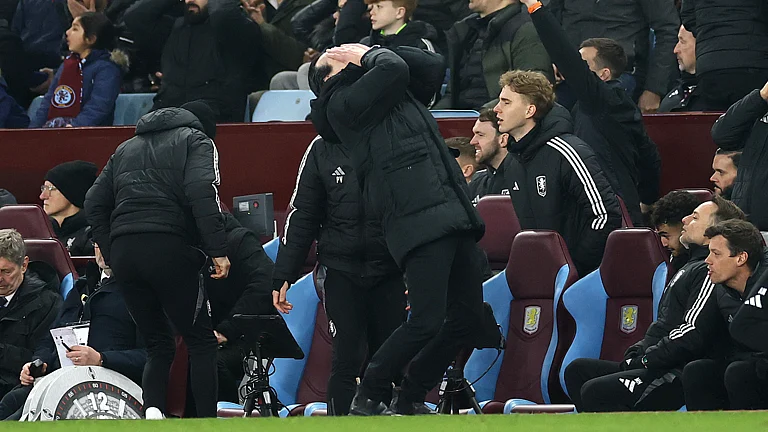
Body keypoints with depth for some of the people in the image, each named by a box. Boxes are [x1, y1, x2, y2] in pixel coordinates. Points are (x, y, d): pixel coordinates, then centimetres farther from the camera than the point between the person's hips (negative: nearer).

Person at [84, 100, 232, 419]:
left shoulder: (127, 148, 28)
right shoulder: (196, 140, 9)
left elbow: (94, 204, 20)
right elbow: (202, 193, -10)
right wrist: (218, 251, -14)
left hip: (122, 252, 5)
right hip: (168, 248, -5)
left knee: (157, 344, 13)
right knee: (201, 340, 3)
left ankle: (152, 408, -11)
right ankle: (207, 420, -6)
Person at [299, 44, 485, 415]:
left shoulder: (398, 94, 29)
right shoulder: (343, 102, 2)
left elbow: (432, 65, 25)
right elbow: (393, 69, -10)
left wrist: (371, 53, 22)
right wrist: (371, 56, 12)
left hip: (454, 216, 9)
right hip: (418, 221, -9)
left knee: (468, 316, 7)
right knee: (427, 321, -17)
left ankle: (408, 399, 17)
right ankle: (367, 399, 0)